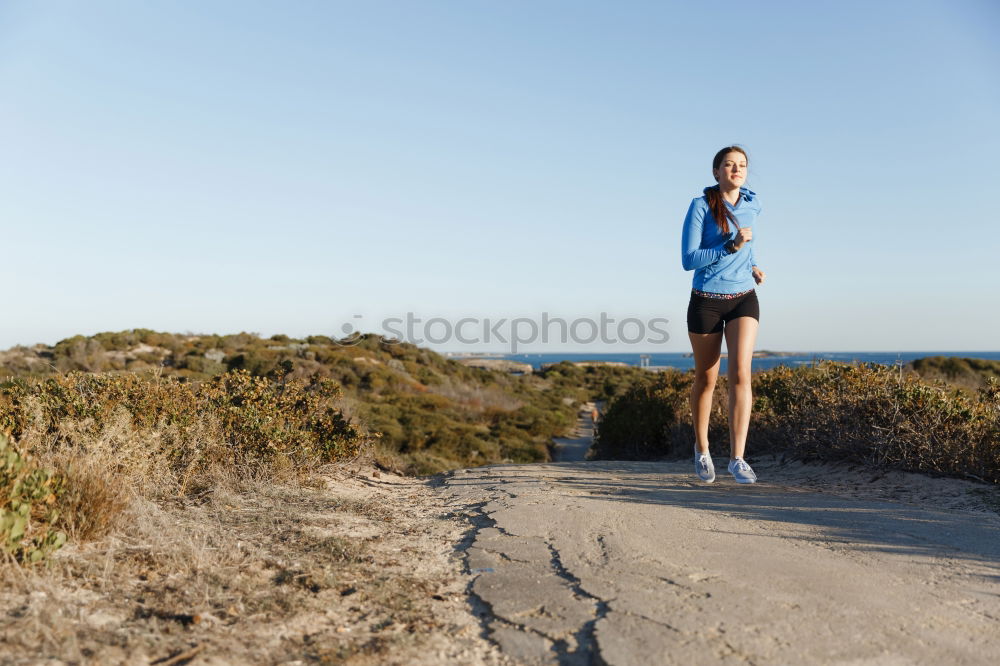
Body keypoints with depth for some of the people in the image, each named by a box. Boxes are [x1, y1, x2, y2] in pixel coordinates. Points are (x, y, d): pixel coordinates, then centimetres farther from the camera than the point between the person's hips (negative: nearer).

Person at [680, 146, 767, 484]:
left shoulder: (752, 204, 7)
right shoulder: (700, 206, -8)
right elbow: (688, 260, -15)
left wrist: (754, 267, 9)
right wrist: (731, 246, -23)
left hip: (744, 299, 3)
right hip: (706, 302, -3)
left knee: (740, 373, -16)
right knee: (706, 379, 9)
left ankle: (737, 458, -13)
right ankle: (701, 449, 29)